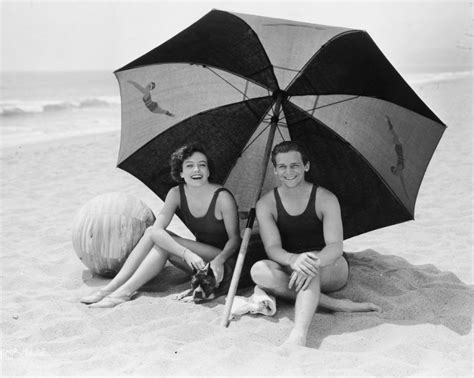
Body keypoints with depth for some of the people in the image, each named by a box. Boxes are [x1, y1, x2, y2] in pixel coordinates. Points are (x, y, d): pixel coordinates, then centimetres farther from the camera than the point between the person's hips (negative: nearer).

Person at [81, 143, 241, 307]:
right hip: (197, 259, 5)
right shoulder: (176, 194, -6)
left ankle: (124, 292, -24)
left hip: (223, 258, -5)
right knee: (151, 232, -17)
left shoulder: (222, 197, -19)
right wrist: (186, 253, -34)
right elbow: (157, 228, -19)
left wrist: (219, 261, -32)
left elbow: (234, 238, -12)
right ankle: (110, 288, -17)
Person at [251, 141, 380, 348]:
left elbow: (335, 247, -21)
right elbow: (272, 248, -16)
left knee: (310, 264, -37)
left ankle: (299, 333, -53)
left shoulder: (325, 199, -9)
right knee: (259, 271, -30)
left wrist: (315, 261, -45)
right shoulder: (266, 204, -3)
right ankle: (337, 304, -33)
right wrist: (293, 260, -41)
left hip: (330, 270, -2)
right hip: (290, 270, 2)